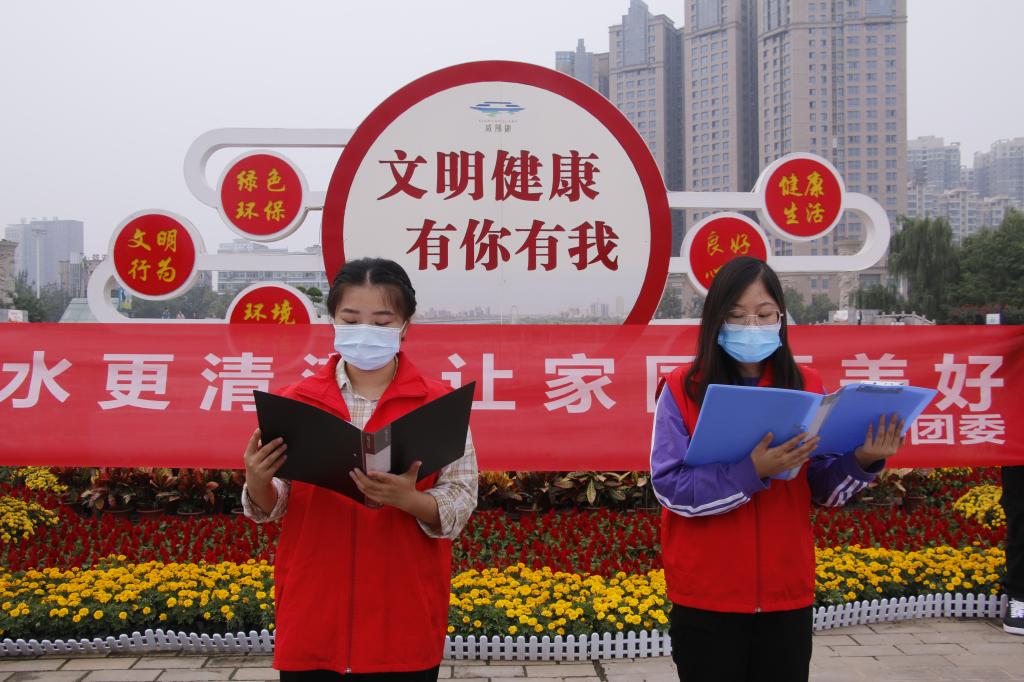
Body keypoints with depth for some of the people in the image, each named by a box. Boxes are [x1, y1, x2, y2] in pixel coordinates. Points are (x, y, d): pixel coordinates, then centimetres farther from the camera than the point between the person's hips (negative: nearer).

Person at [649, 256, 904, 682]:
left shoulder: (807, 387, 2)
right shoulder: (682, 389, -7)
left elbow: (823, 488, 4)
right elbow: (669, 486, -15)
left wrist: (862, 461, -16)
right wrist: (752, 470, -26)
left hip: (787, 591, 3)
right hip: (706, 595, -2)